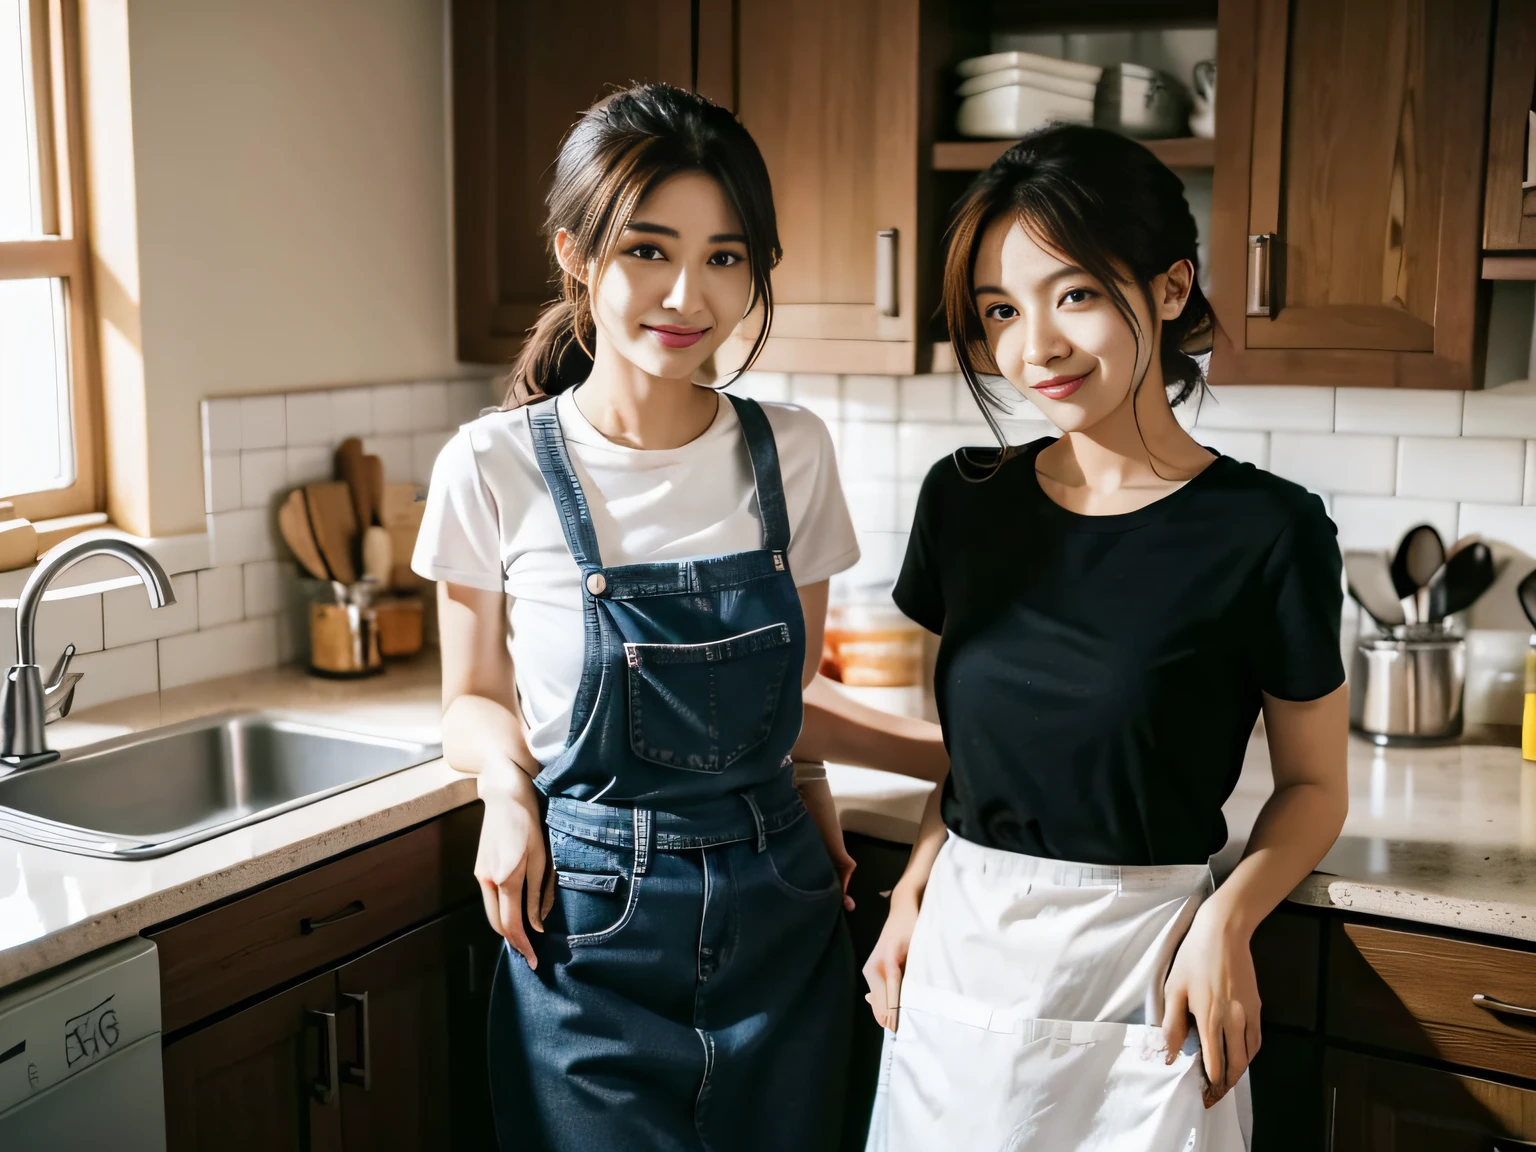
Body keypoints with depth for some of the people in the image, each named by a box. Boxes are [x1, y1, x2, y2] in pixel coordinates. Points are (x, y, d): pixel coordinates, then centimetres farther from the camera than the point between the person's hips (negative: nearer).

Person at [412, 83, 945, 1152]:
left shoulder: (793, 452, -3)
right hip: (586, 921, -2)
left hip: (780, 913, 3)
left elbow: (784, 695, 8)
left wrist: (965, 754, -4)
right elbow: (474, 699, 4)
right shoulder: (496, 465, -10)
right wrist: (507, 783, -16)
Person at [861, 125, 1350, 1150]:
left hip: (1137, 979, -4)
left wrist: (1226, 919, -17)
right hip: (959, 946, 4)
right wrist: (915, 890, 0)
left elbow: (1314, 784, -2)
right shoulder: (965, 500, 0)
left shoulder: (1266, 531, -12)